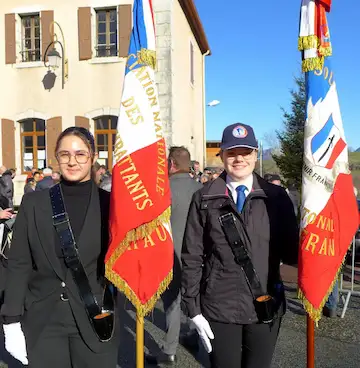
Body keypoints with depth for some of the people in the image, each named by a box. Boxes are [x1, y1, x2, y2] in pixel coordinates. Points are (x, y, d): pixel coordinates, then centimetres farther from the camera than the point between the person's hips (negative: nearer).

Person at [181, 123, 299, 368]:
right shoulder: (205, 199, -4)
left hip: (266, 308, 1)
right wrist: (193, 308, -4)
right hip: (219, 309, -1)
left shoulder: (276, 197, -2)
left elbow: (291, 251, 0)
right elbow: (192, 257, -3)